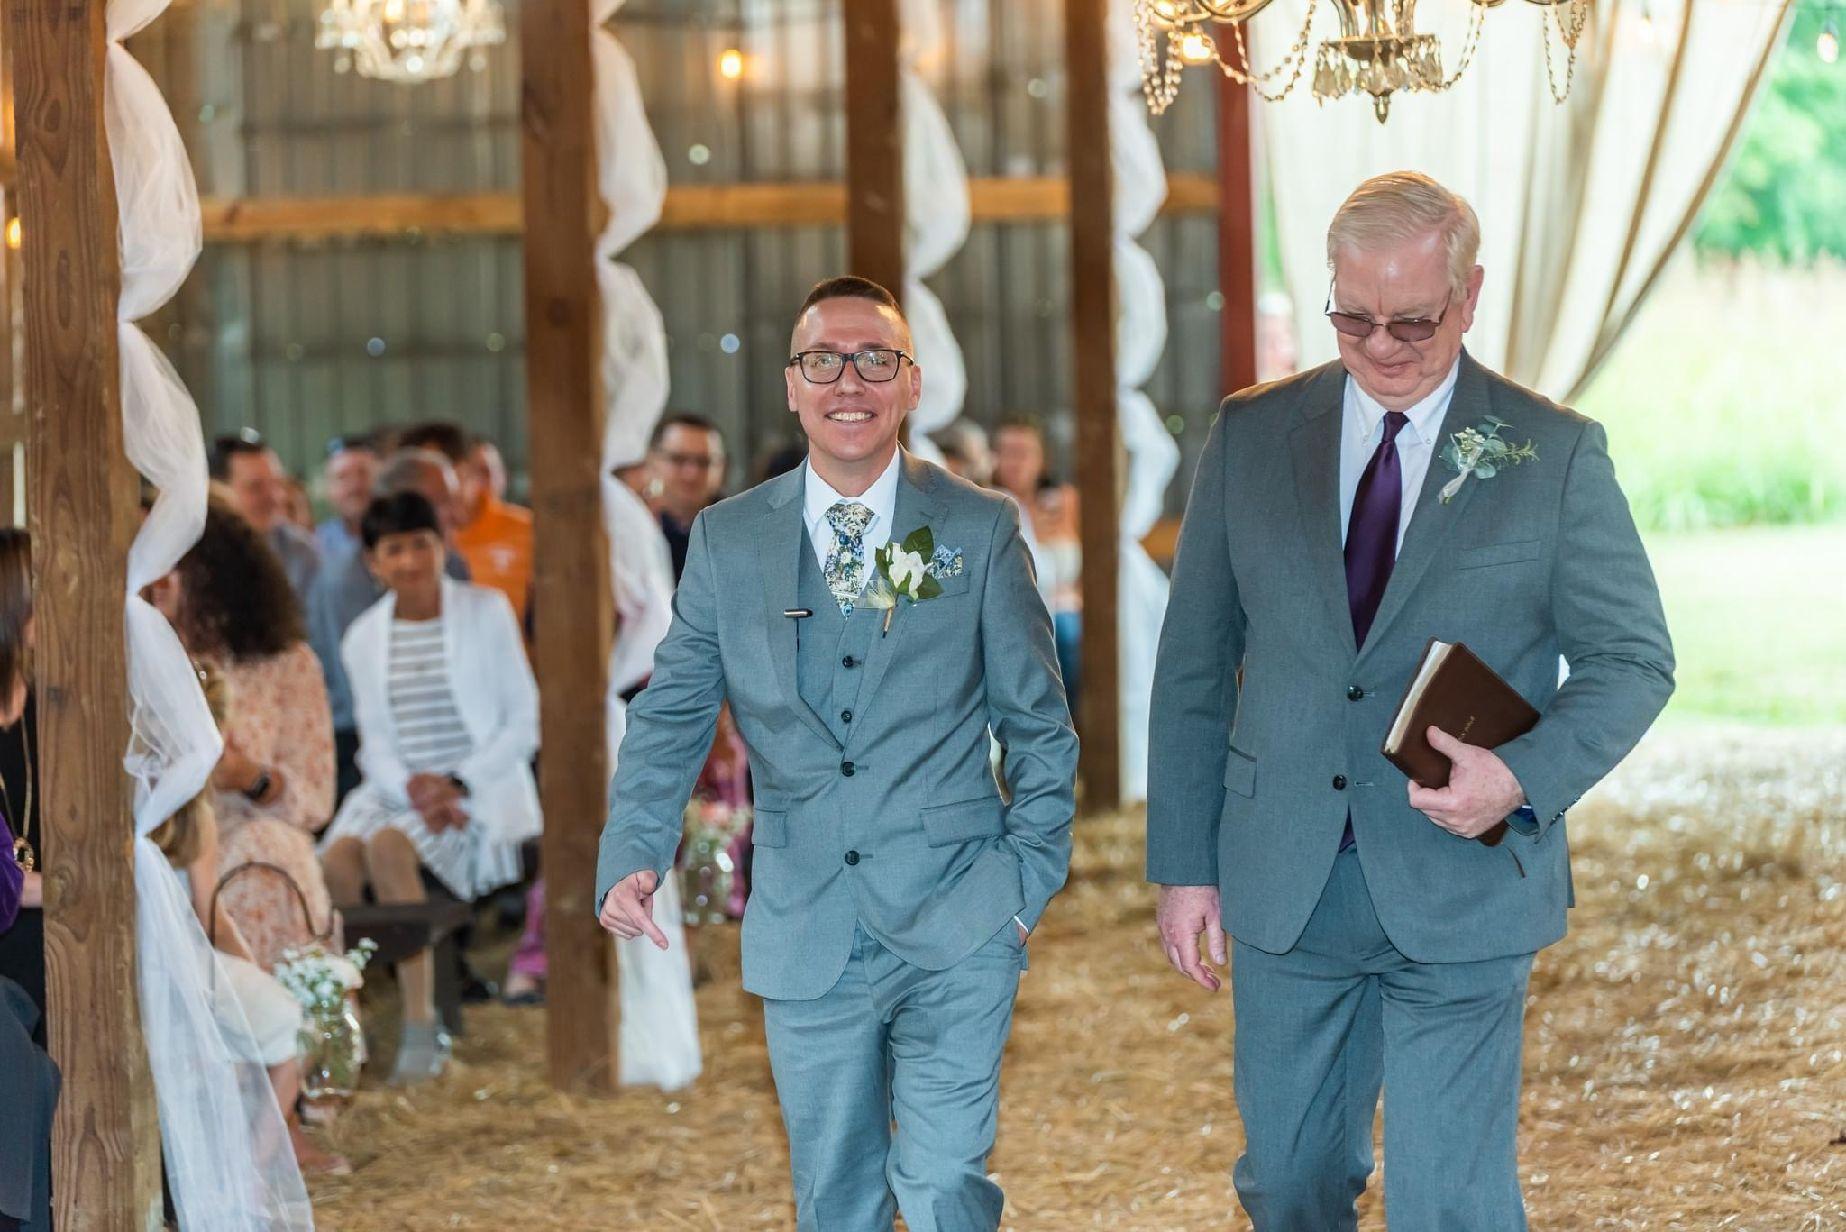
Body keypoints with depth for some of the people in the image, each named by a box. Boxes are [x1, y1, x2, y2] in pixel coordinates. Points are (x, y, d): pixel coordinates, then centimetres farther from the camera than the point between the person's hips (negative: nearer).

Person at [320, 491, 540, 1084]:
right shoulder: (364, 638, 12)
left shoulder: (486, 612, 1)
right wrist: (410, 788, -12)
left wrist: (458, 784, -14)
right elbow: (375, 745, 10)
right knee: (338, 854, -28)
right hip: (400, 789, 4)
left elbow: (523, 725, -1)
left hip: (483, 790, -4)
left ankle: (422, 1027, -31)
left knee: (388, 845, -32)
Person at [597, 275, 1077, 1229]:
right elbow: (669, 718, 7)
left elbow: (1040, 725, 7)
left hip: (956, 934, -2)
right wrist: (630, 859, -8)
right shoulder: (726, 541, 6)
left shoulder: (981, 531, 2)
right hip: (806, 936, 2)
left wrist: (1029, 880, -1)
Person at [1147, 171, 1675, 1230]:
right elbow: (1194, 665, 8)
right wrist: (1185, 863, 4)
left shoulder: (1555, 454, -1)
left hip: (1463, 896, -3)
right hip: (1284, 892, 3)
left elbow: (1633, 658, 1)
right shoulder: (1250, 436, 5)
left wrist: (1525, 778, -17)